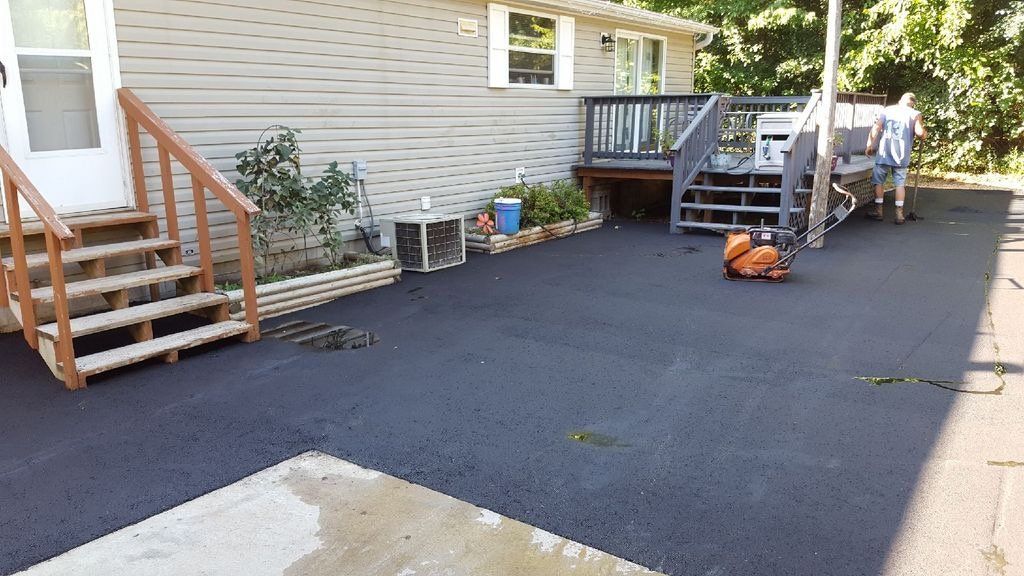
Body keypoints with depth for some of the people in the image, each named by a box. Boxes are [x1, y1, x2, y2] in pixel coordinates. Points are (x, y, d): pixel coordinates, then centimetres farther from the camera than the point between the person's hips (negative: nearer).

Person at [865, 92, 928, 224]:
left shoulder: (887, 110, 10)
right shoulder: (915, 114, 4)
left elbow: (876, 128, -1)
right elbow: (919, 132, -10)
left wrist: (870, 145, 2)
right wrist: (925, 134, 12)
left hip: (884, 152, 1)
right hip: (902, 155, -1)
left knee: (879, 180, 12)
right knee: (900, 183, 7)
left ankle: (878, 211, 16)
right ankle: (899, 214, 4)